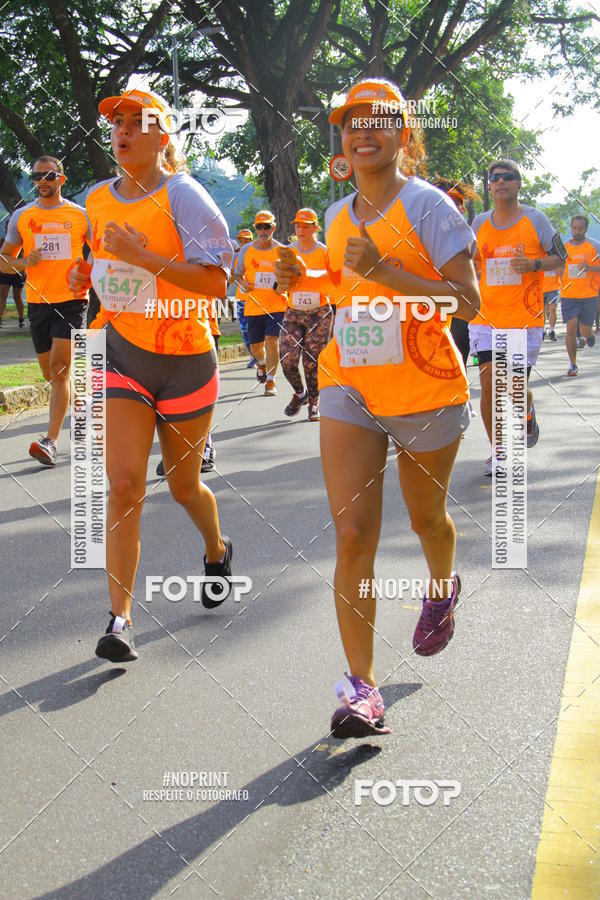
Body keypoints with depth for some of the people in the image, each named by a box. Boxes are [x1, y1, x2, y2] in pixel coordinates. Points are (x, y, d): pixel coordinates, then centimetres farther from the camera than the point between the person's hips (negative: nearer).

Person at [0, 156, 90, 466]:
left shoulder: (80, 215, 3)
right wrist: (25, 262, -11)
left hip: (72, 300, -3)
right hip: (38, 301, 4)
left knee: (59, 368, -16)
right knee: (51, 373, 11)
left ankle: (50, 441, -18)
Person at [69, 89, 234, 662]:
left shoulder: (182, 196, -11)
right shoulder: (97, 200, 6)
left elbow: (216, 282, -20)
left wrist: (143, 256, -26)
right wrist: (85, 278, 4)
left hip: (185, 359, -3)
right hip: (122, 354, 3)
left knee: (183, 486, 12)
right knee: (124, 483, -12)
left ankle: (217, 551, 46)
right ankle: (120, 618, -8)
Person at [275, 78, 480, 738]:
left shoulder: (428, 206, -10)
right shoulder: (338, 215, 8)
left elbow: (468, 302, -17)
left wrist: (383, 270, -26)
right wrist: (306, 279, 5)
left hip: (425, 391, -3)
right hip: (348, 388, 4)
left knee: (426, 516, 17)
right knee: (352, 534, -9)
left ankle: (442, 589, 53)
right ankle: (360, 687, -5)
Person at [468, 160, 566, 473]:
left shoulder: (535, 219, -1)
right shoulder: (479, 223, 7)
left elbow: (559, 257, 3)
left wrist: (533, 264, -15)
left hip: (525, 318, -2)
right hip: (486, 317, 2)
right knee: (489, 384, -5)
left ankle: (528, 416, 37)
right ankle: (497, 451, 10)